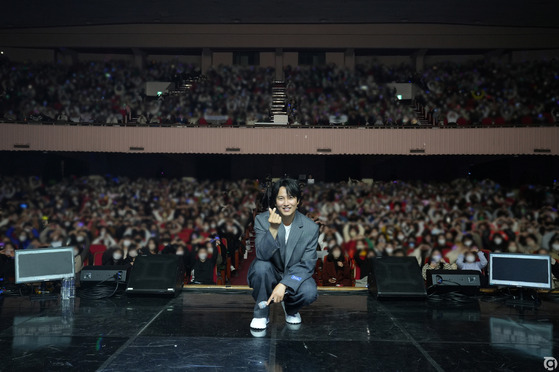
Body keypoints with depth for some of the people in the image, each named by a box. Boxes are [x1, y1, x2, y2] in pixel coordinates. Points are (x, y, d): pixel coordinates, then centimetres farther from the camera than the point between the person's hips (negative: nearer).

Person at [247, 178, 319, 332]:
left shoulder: (310, 227, -14)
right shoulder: (262, 220, -15)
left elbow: (307, 264, -15)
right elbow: (262, 255, -26)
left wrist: (283, 284, -28)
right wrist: (273, 229, -42)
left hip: (294, 276, 0)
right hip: (270, 274, 0)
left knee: (309, 293, -30)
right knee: (261, 266, -33)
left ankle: (291, 309, 9)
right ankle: (261, 314, -7)